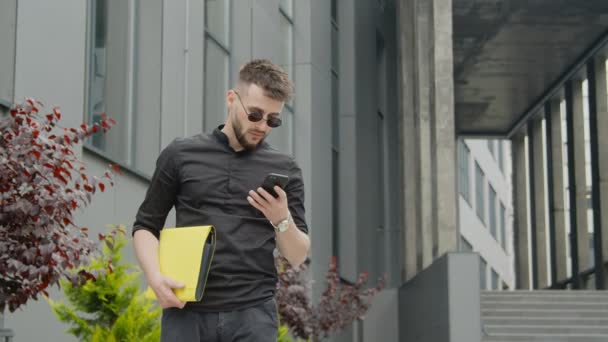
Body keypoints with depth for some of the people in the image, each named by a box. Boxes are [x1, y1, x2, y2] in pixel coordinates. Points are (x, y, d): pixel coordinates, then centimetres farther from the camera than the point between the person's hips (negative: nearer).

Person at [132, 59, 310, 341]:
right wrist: (155, 276, -7)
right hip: (187, 311, 0)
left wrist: (282, 220, -11)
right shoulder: (181, 155, 9)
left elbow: (298, 256, 10)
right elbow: (145, 225, 11)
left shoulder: (284, 170, 10)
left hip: (252, 314, 0)